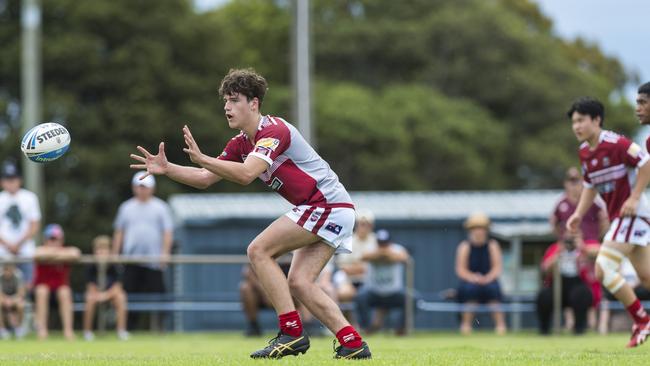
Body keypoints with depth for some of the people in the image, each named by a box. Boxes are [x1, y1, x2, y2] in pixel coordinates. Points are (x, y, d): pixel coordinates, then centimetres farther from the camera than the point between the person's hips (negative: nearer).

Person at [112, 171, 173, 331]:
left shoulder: (160, 207, 8)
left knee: (155, 294, -6)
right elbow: (119, 232, 17)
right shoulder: (126, 207, 15)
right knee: (130, 293, -4)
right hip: (131, 262, 2)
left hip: (154, 261, -2)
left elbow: (168, 232, 2)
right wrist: (114, 256, 10)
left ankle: (156, 328, -2)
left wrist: (165, 253, -11)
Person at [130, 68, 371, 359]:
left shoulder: (274, 130, -17)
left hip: (327, 202, -10)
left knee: (259, 250, -13)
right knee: (299, 283, 2)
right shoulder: (241, 143, 12)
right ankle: (353, 344, 1)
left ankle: (292, 333, -14)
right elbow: (205, 179, 14)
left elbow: (246, 174, -32)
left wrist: (202, 158, -34)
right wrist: (166, 169, 1)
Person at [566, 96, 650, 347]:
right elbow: (590, 185, 20)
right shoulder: (584, 152, 9)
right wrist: (579, 214, 8)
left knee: (604, 269, -15)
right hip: (618, 216, 9)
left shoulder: (614, 143, -18)